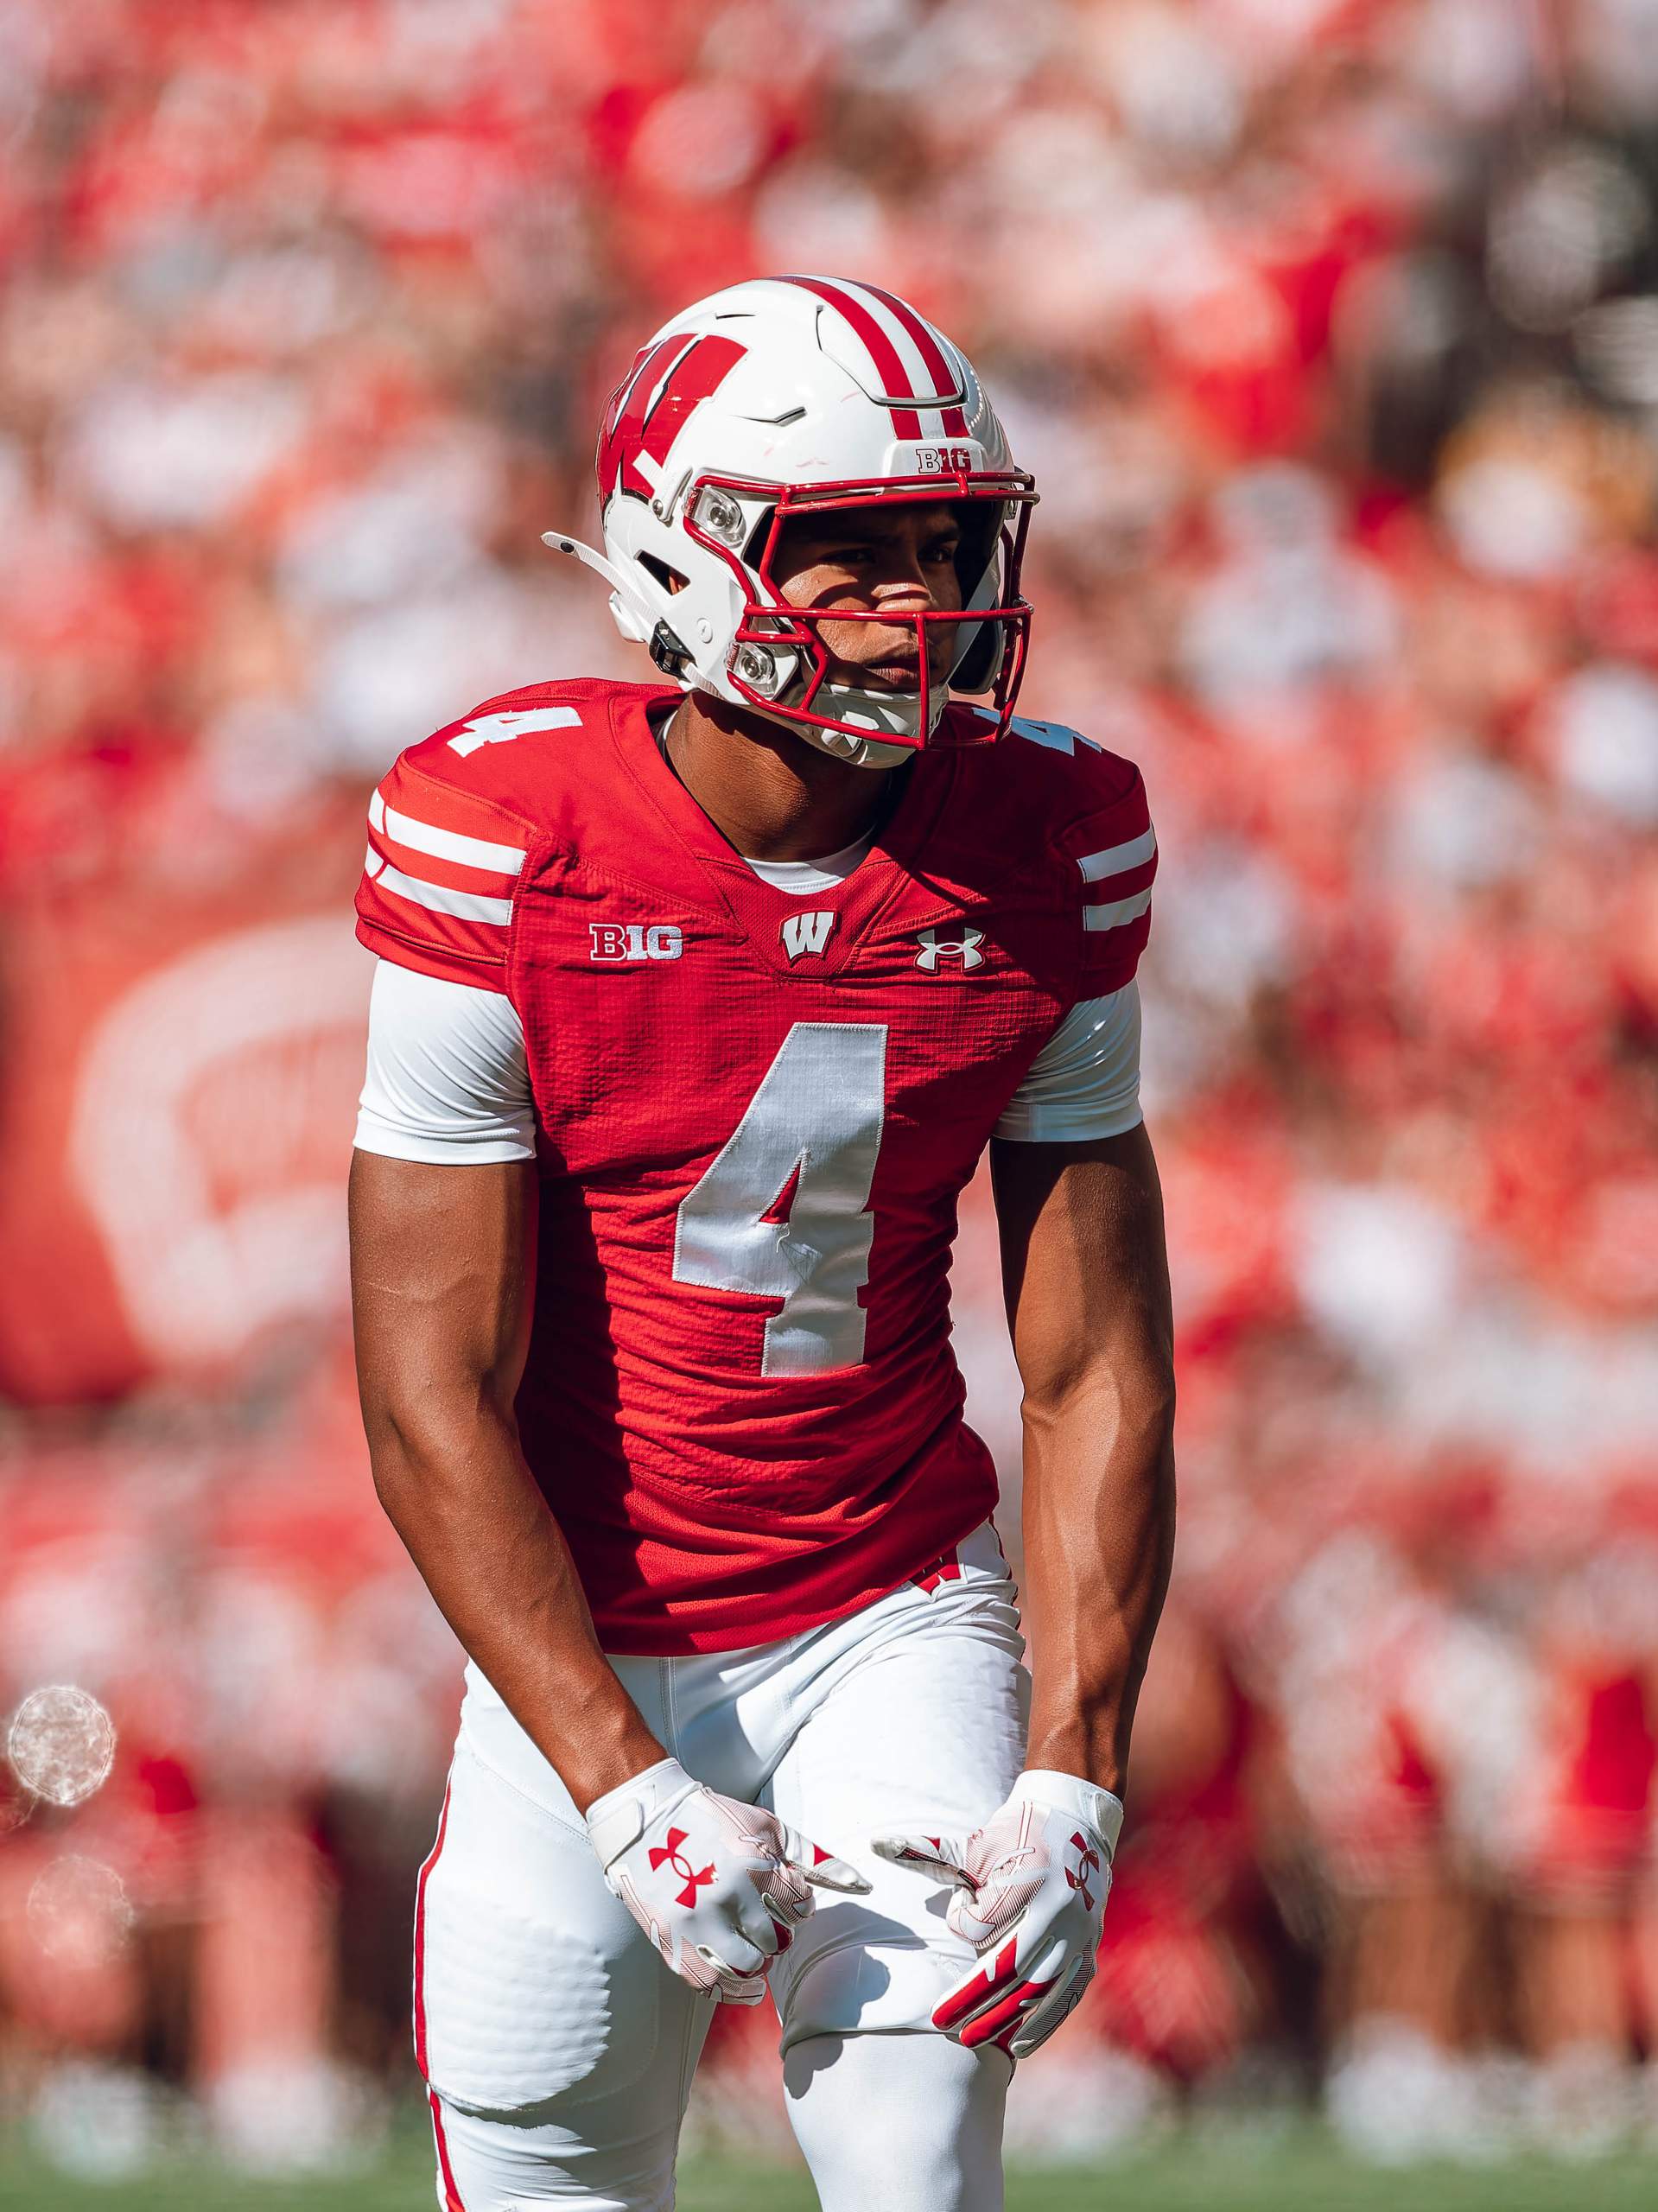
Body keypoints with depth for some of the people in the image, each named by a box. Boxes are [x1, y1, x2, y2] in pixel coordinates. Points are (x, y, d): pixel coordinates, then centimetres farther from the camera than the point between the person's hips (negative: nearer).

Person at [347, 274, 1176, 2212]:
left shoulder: (1041, 853, -6)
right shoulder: (501, 850, -15)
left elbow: (1096, 1374, 0)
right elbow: (433, 1399, -15)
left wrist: (1070, 1778, -11)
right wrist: (626, 1793, -22)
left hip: (896, 1619, 1)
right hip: (583, 1639, -1)